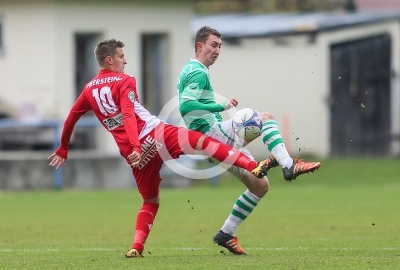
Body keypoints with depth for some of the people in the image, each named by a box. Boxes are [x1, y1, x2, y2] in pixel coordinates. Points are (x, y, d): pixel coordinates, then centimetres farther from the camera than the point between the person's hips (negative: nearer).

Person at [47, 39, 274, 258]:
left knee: (151, 201, 20)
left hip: (133, 152, 6)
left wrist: (63, 150, 39)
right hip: (155, 136, -6)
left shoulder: (89, 90, 17)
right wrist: (136, 147, -29)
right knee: (203, 141, -11)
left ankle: (137, 247, 3)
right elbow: (128, 116, -17)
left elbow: (70, 119, 26)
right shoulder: (123, 82, -1)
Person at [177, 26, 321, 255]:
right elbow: (185, 106, -25)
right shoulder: (198, 73, -12)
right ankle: (288, 165, -30)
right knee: (266, 118, -18)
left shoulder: (191, 71, 20)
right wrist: (222, 107, -25)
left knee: (260, 185, 11)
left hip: (210, 142, 10)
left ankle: (227, 234, 13)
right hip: (211, 132, -10)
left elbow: (188, 105, 28)